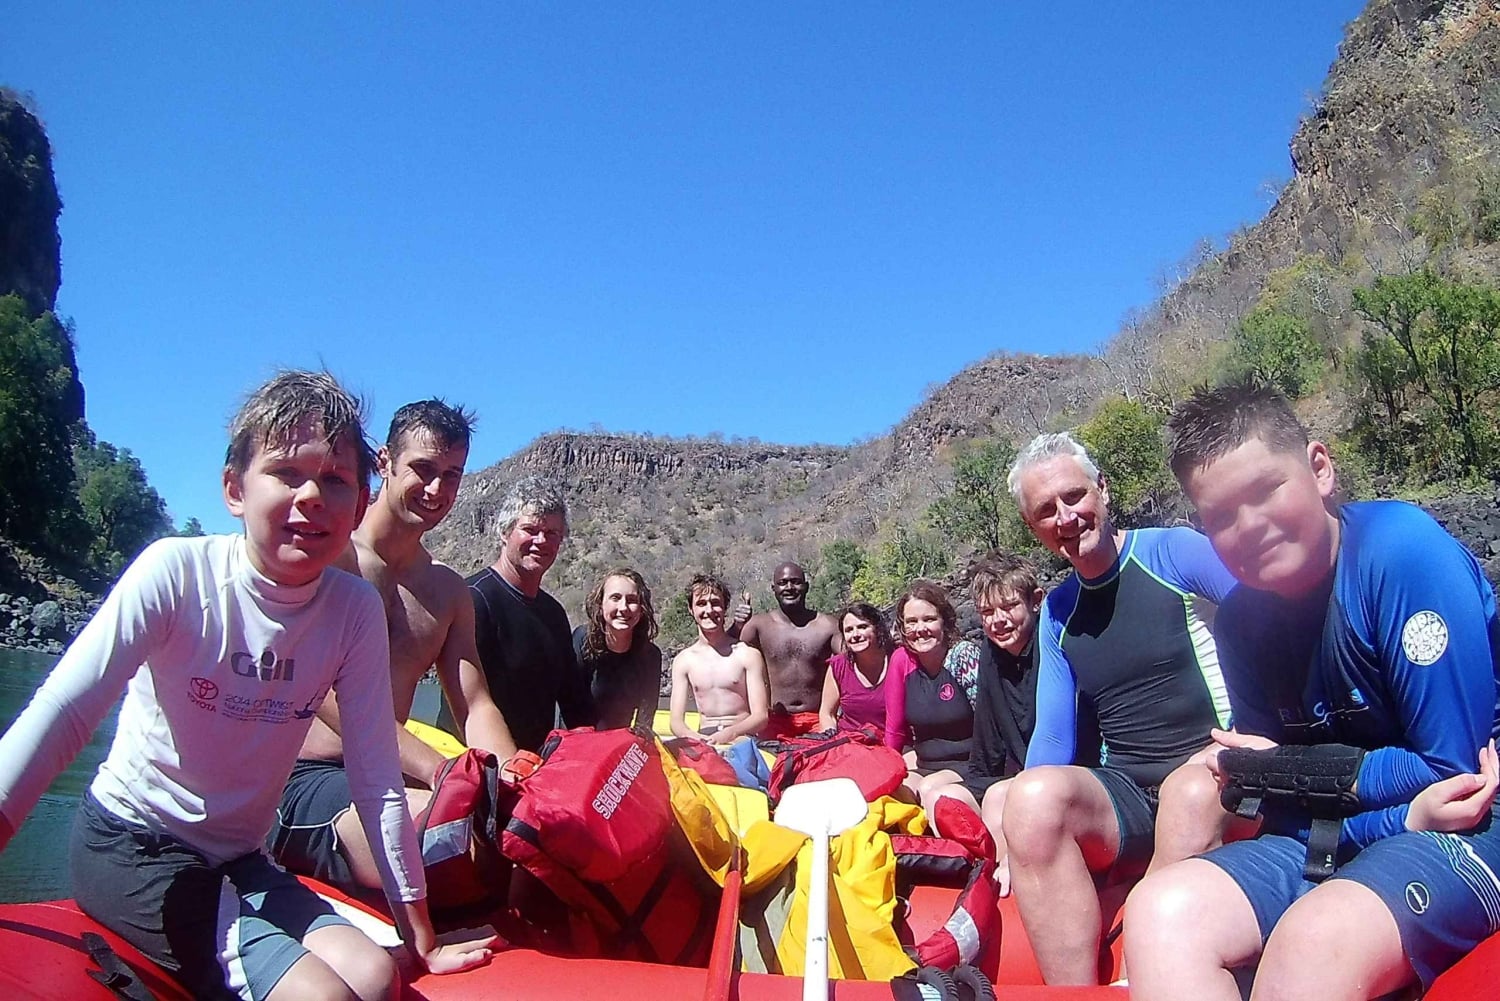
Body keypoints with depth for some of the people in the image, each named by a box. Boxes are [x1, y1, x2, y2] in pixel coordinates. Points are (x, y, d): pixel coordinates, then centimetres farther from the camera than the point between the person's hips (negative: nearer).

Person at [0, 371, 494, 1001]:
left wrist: (421, 940, -6)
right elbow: (64, 711, -25)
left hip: (237, 862, 5)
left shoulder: (355, 610, -10)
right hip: (130, 847, -4)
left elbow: (377, 781, -8)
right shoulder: (176, 572, -18)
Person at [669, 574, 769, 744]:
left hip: (741, 736, -2)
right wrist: (692, 736, -20)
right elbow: (676, 721, 6)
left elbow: (760, 717, -2)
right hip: (703, 737, 2)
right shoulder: (683, 660, 11)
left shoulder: (748, 654, 3)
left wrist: (730, 733, -24)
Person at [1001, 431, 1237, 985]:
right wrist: (1026, 829, -2)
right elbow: (1053, 739, 13)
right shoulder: (1056, 612, 14)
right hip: (1127, 799, 4)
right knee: (1033, 796, -28)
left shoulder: (1177, 551, -1)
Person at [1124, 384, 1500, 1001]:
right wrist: (1403, 817, -16)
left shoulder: (1402, 550, -17)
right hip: (1326, 839, 5)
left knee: (1313, 939, -35)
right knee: (1162, 910, -22)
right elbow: (1283, 807, 3)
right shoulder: (1241, 619, 0)